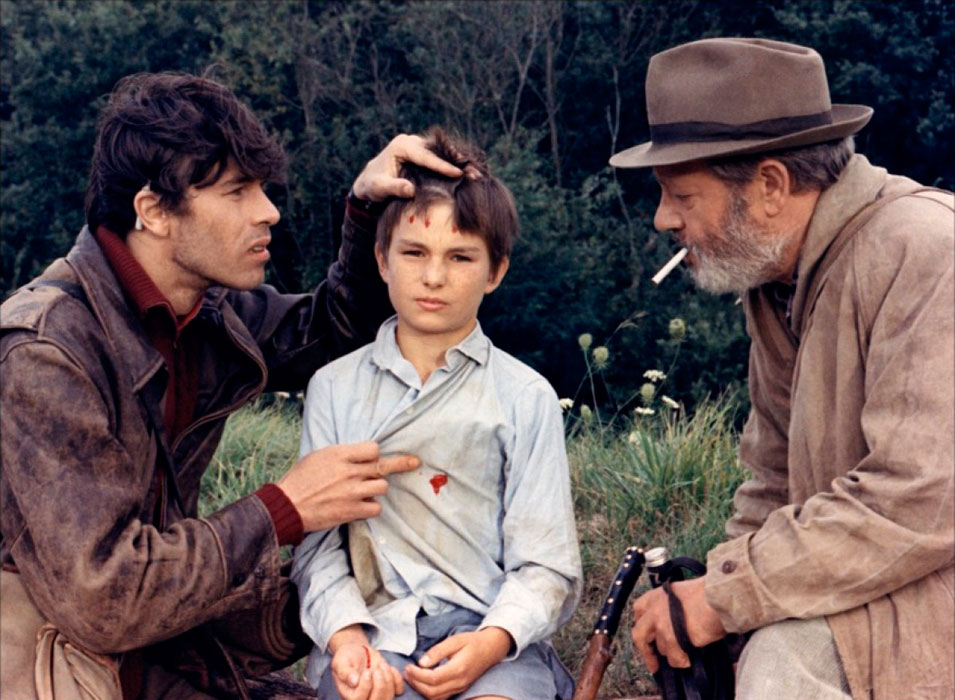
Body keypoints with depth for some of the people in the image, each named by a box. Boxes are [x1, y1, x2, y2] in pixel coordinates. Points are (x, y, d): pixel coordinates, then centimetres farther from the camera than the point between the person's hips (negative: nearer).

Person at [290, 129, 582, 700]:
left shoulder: (526, 397, 7)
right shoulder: (336, 388, 11)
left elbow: (546, 566, 4)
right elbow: (317, 545, 7)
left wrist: (492, 641, -14)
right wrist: (345, 633, -12)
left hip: (492, 633, 0)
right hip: (372, 633, 0)